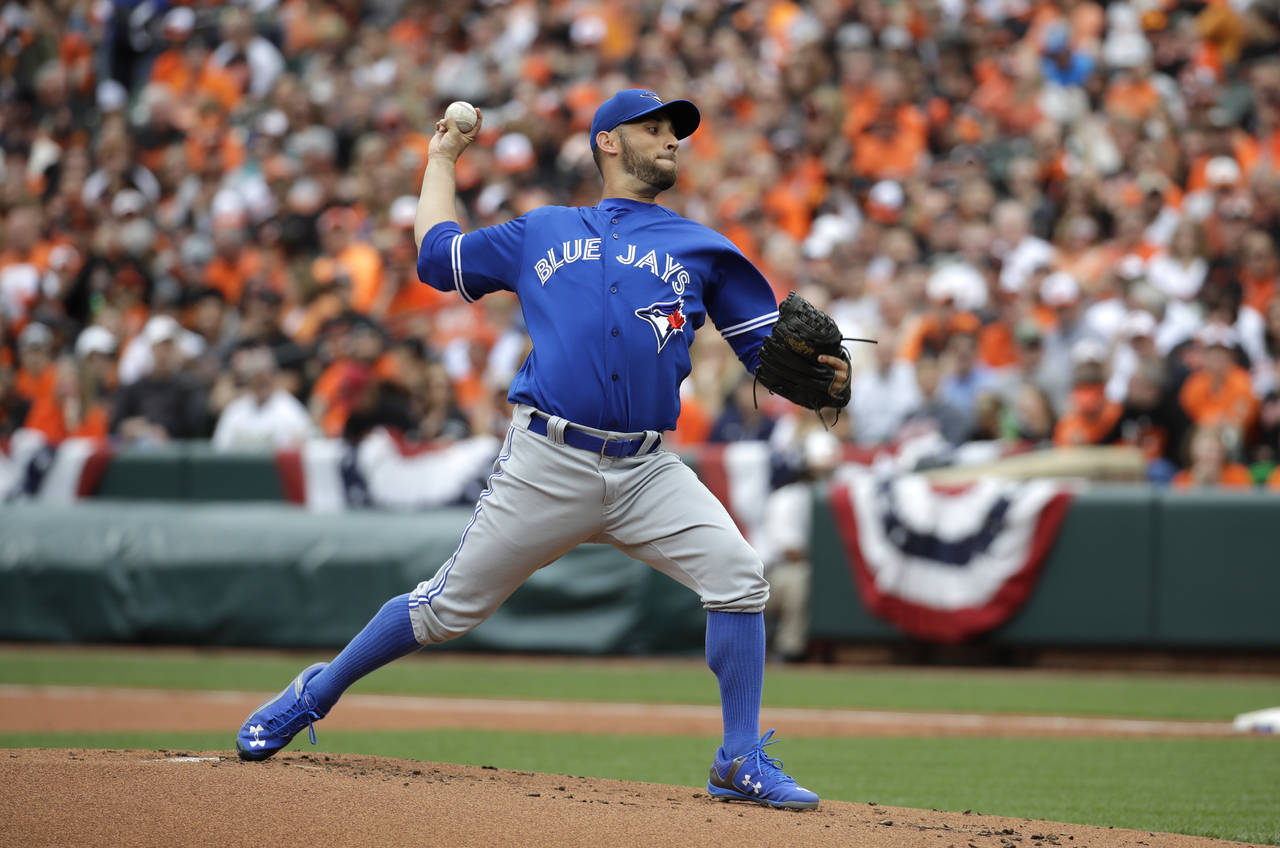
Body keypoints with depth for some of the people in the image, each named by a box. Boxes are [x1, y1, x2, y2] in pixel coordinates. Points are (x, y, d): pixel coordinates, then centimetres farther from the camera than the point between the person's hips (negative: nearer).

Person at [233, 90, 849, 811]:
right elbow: (437, 254, 27)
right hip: (548, 466, -1)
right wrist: (443, 158, 36)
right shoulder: (542, 234, 17)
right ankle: (315, 694, 23)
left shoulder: (702, 248, 15)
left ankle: (742, 764, -8)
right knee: (450, 609, 1)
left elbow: (771, 347, 12)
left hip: (646, 474, 1)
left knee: (739, 575, -19)